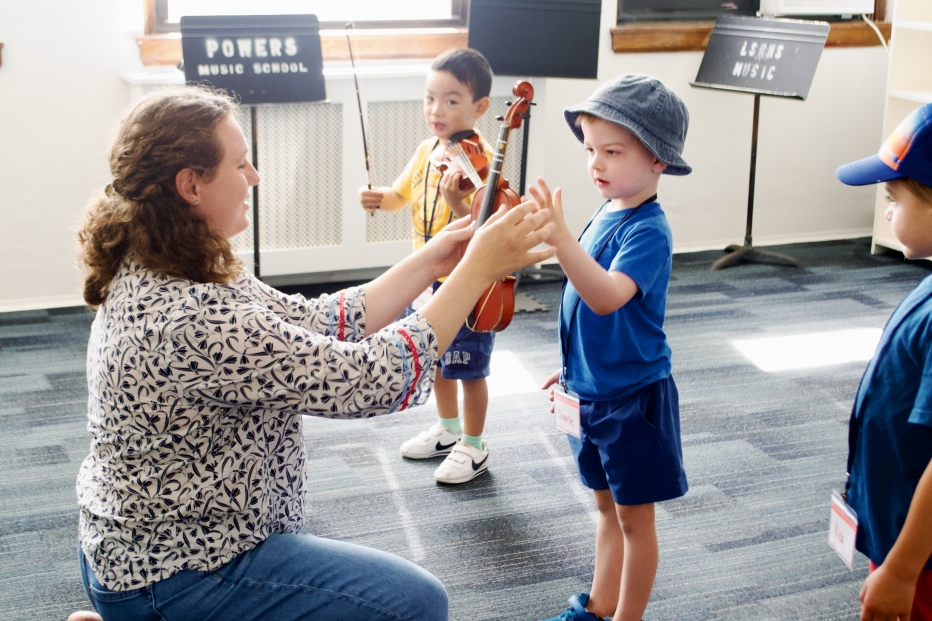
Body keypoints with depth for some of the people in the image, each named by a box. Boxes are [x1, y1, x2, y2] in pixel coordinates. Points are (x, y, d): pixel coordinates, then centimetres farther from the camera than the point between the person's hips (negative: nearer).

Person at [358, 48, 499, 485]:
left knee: (468, 368, 6)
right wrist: (377, 198, -6)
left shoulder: (481, 161, -21)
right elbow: (400, 196, 14)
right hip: (425, 279, 8)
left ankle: (473, 448, 25)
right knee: (435, 358, 23)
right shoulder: (426, 151, 2)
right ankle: (449, 429, 44)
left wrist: (457, 202, -44)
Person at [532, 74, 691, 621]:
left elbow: (607, 296, -39)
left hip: (633, 396, -8)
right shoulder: (607, 214, 3)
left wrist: (561, 237, -50)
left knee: (634, 516, 7)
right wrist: (574, 368, 20)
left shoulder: (648, 231, -21)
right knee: (608, 505, 20)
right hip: (592, 390, 8)